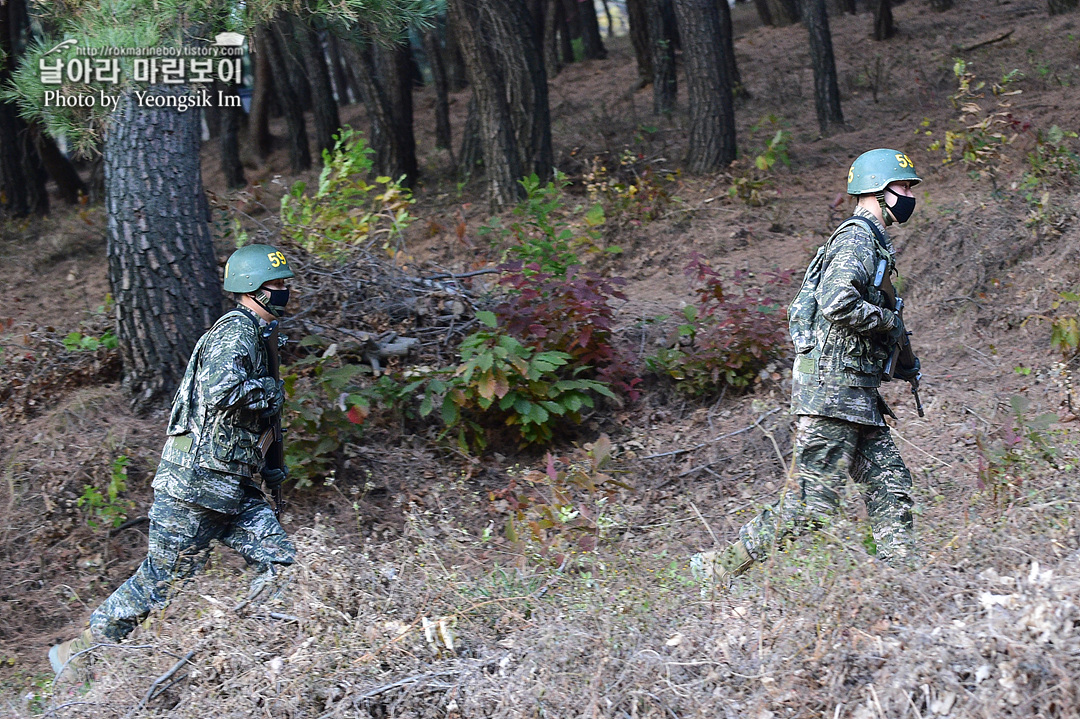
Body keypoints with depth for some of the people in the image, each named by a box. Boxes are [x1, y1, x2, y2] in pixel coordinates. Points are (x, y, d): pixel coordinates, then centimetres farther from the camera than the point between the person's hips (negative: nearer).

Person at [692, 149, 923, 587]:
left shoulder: (872, 243, 21)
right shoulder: (856, 239, -11)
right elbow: (838, 305, -27)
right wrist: (890, 322, -12)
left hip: (857, 396, 10)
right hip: (831, 390, -10)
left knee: (891, 491, 6)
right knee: (812, 503, -8)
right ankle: (720, 568, 0)